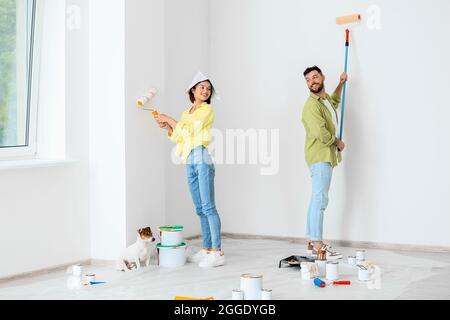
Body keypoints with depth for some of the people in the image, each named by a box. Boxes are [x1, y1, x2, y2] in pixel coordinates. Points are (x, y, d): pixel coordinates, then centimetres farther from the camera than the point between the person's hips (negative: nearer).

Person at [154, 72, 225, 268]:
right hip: (190, 161, 7)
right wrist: (167, 127, 8)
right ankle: (206, 250, 13)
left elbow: (189, 130, -10)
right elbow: (179, 139, 21)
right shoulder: (186, 112, 21)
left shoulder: (207, 109, 0)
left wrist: (169, 120, -1)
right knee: (200, 208, 9)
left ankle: (217, 252, -13)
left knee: (208, 207, -12)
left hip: (202, 159, -7)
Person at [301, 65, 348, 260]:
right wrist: (338, 143, -7)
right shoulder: (312, 106, -16)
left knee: (318, 200, 11)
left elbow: (334, 102, 43)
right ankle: (318, 246, -15)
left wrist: (341, 84, 33)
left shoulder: (325, 98, 15)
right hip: (319, 156, -10)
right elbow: (323, 134, -24)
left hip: (326, 156, 10)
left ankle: (312, 242, 17)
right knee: (320, 200, -14)